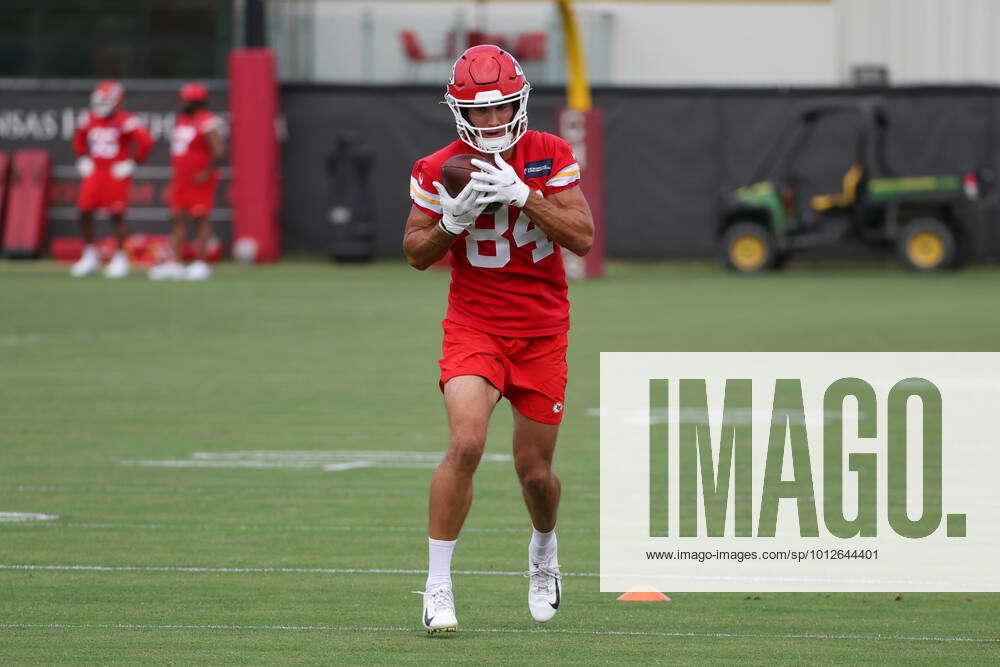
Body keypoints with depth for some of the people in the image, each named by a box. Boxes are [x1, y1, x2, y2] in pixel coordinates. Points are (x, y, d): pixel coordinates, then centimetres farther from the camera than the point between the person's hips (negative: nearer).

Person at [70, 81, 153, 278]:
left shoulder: (125, 121, -12)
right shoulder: (92, 119, 8)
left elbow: (145, 142, -15)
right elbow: (79, 139, 25)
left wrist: (132, 163, -12)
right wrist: (83, 159, 15)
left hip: (116, 174, -6)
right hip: (95, 172, 6)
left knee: (117, 216, -2)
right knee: (85, 212, 1)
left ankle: (120, 259, 7)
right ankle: (90, 256, 14)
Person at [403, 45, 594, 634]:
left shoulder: (550, 156, -5)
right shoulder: (439, 171, -6)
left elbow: (583, 238, -12)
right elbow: (417, 255, 2)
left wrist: (522, 194, -23)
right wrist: (452, 219, -17)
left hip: (543, 330, 1)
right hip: (474, 325, -1)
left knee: (535, 470, 7)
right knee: (467, 443, -23)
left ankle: (545, 548, 42)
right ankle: (438, 585, -15)